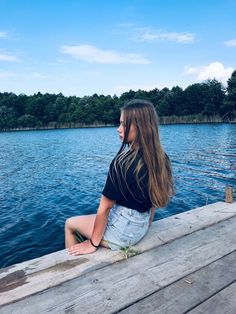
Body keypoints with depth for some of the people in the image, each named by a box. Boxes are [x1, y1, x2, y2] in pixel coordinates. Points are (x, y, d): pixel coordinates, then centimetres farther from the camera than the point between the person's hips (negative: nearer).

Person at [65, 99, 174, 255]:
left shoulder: (122, 162, -26)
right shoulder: (160, 159, -4)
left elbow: (105, 208, -20)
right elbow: (155, 196, 7)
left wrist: (93, 243, -7)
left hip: (122, 230, -7)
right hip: (142, 227, 7)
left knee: (70, 224, 16)